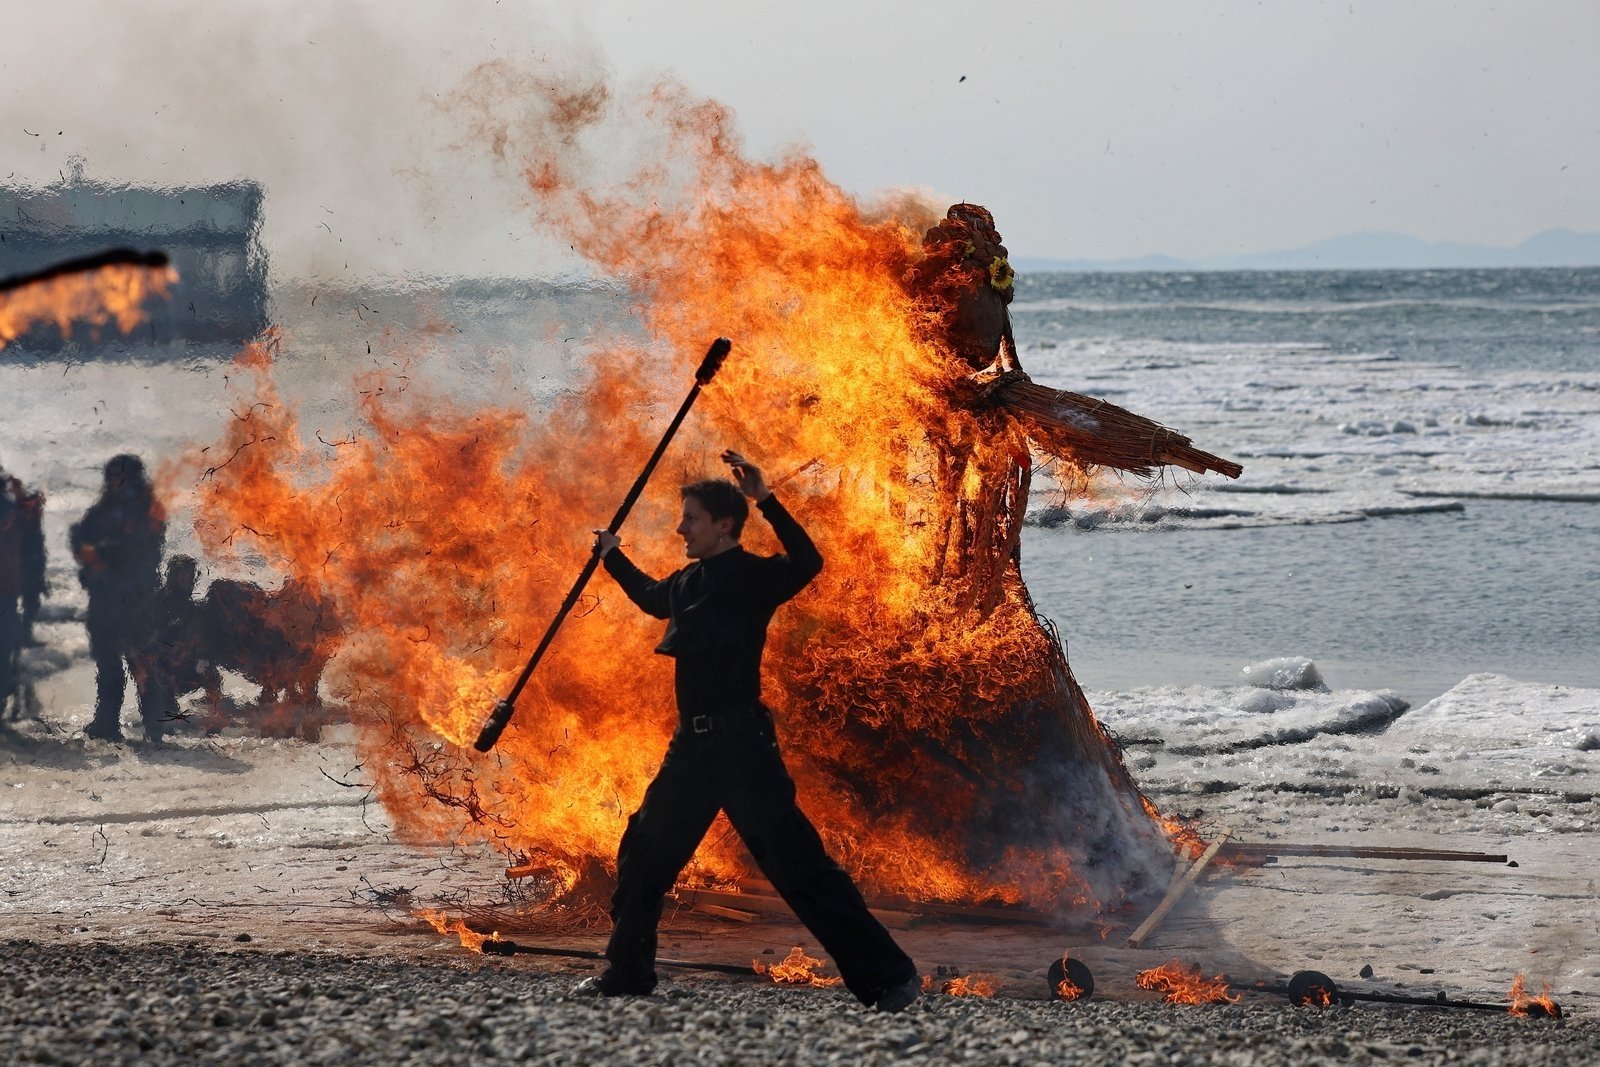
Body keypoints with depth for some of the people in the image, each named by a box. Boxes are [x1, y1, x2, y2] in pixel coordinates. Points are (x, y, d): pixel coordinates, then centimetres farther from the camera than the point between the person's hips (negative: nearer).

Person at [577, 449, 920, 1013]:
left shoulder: (751, 575, -8)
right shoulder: (688, 583, 15)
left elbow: (807, 564, -30)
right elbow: (652, 597, 40)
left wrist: (766, 500, -35)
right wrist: (614, 557, 39)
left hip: (742, 744, -8)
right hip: (693, 748, 8)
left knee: (798, 865, -12)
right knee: (644, 853, 15)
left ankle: (887, 976, -11)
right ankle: (627, 972, 31)